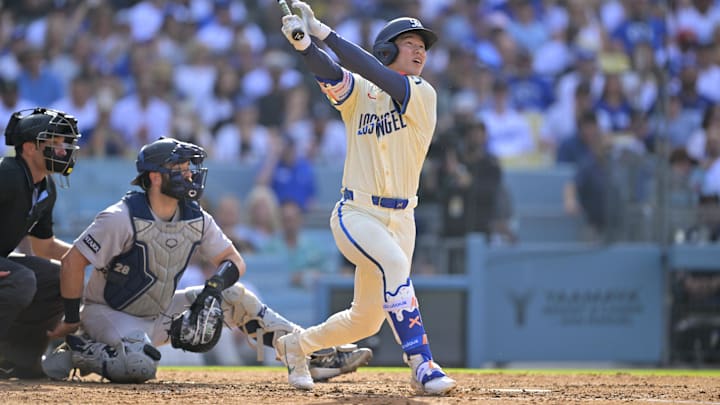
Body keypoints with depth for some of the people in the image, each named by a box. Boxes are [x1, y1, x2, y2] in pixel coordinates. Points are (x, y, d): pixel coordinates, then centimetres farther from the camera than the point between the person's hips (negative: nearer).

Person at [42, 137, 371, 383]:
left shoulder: (195, 219, -3)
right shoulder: (122, 218, -23)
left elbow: (233, 260, 3)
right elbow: (72, 263, -21)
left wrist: (214, 287, -19)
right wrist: (72, 320, -18)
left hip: (159, 314, 7)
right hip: (108, 314, -7)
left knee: (235, 297, 0)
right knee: (140, 366, -38)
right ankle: (74, 353, -11)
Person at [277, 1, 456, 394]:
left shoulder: (423, 95, -2)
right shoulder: (359, 93, 1)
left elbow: (374, 72, -17)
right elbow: (329, 72, -19)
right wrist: (303, 42, -39)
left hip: (400, 220, 3)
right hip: (356, 214, -3)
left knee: (366, 321, 9)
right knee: (394, 262, -33)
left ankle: (296, 345, 36)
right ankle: (422, 365, -33)